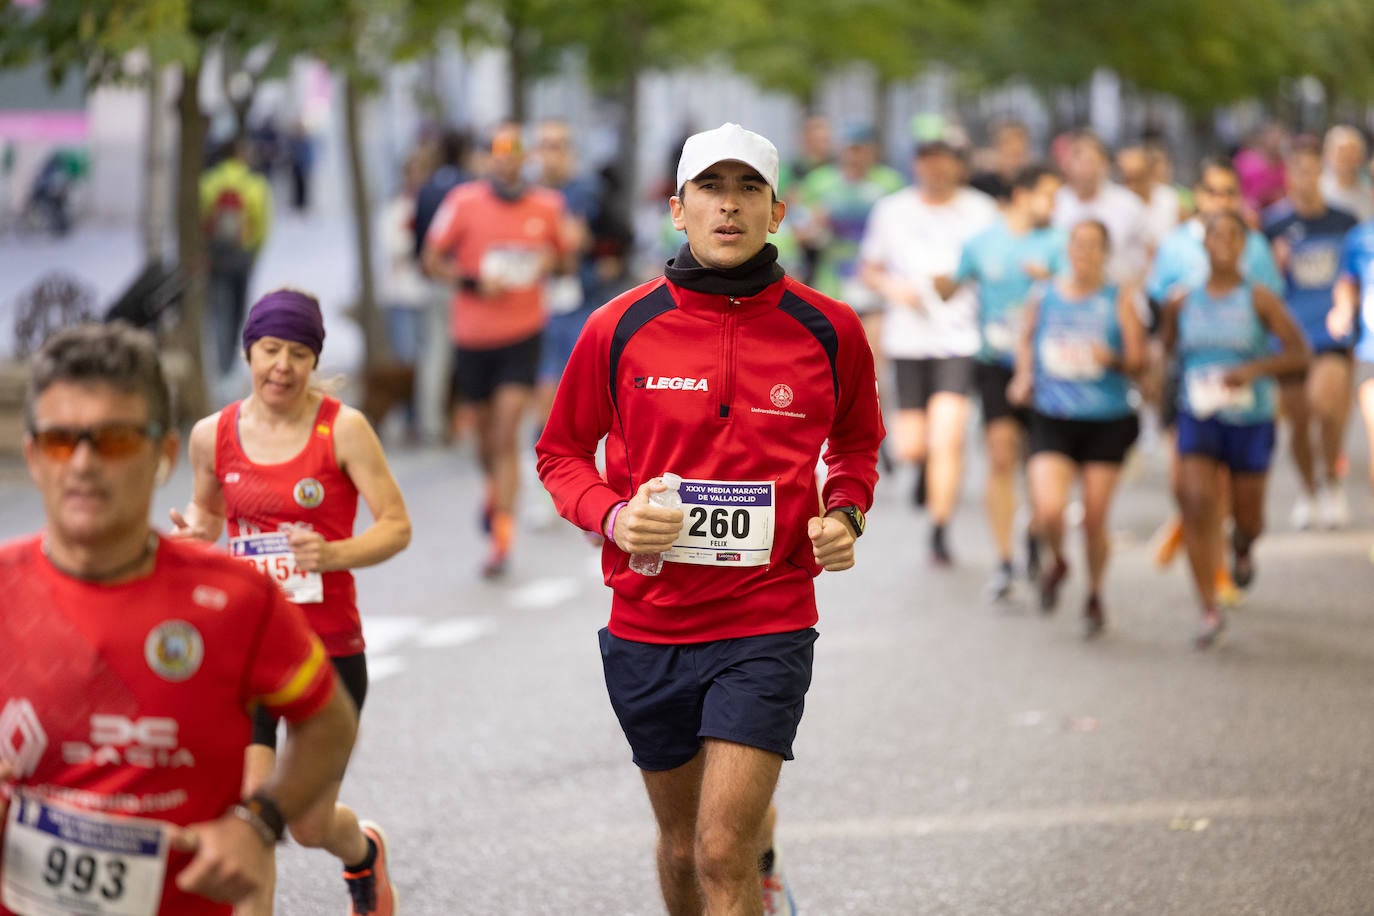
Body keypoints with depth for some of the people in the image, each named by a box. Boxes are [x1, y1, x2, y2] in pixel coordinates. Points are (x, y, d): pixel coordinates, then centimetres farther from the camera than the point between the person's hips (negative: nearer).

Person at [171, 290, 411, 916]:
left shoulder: (342, 429, -8)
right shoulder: (213, 435, 2)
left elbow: (397, 526, -8)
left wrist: (333, 554, -26)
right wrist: (195, 532, -2)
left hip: (329, 650, -2)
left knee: (310, 825, 12)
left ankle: (364, 850, 49)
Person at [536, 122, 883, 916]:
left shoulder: (829, 331, -1)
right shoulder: (619, 329, -3)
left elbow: (856, 442, 18)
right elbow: (562, 452, 9)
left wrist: (846, 514, -2)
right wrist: (611, 515, -11)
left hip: (767, 621, -2)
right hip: (648, 628, 2)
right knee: (684, 850, 17)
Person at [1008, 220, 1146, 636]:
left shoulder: (1120, 300, -2)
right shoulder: (1043, 298, 4)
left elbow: (1138, 360, -4)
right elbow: (1027, 340, 22)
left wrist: (1112, 359, -24)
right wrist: (1024, 377, 5)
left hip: (1107, 422, -1)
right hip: (1052, 420, 1)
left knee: (1095, 519, 2)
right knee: (1049, 511, -18)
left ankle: (1094, 597, 28)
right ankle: (1057, 562, 17)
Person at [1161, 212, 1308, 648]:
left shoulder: (1259, 299, -8)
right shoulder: (1182, 302, 2)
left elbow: (1299, 352, -10)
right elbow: (1168, 347, 21)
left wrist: (1253, 369, -23)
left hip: (1250, 420, -1)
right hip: (1198, 417, 1)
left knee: (1246, 517, 9)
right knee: (1196, 503, -17)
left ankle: (1242, 548, 50)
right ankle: (1210, 611, -11)